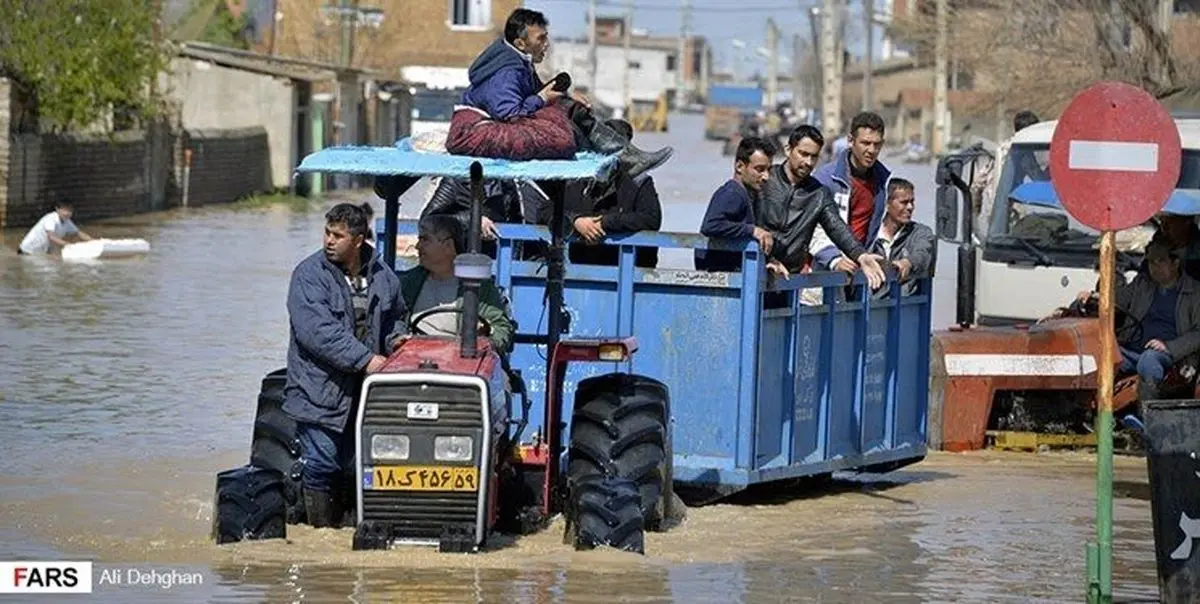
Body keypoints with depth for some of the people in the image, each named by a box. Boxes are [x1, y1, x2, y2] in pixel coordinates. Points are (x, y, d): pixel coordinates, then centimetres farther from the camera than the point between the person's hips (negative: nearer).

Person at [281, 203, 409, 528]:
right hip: (319, 391, -5)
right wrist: (365, 360, -25)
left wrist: (397, 337, 3)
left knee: (347, 463, 11)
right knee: (321, 466, -5)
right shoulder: (310, 275, -9)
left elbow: (395, 316, 27)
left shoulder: (382, 276, 8)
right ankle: (323, 529, 5)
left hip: (363, 391, 5)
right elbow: (317, 331, -21)